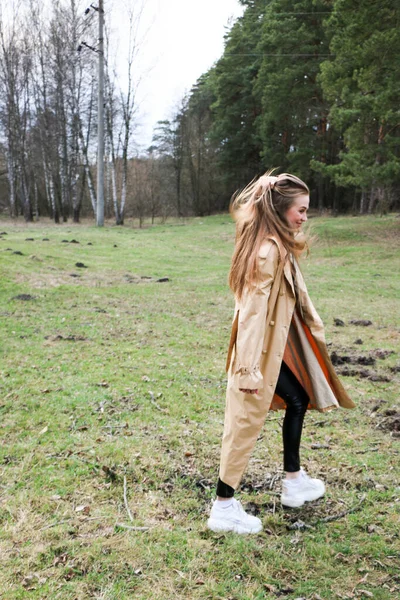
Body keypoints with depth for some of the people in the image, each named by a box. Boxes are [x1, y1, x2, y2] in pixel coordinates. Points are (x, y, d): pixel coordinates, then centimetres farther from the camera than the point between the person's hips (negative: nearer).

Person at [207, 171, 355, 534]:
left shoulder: (278, 245, 6)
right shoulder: (269, 250, -24)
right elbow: (253, 310, -28)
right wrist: (250, 367, -29)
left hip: (278, 344, 10)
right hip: (262, 348, -10)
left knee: (298, 400, 21)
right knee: (247, 422, 0)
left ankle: (294, 481, 38)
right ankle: (224, 506, 15)